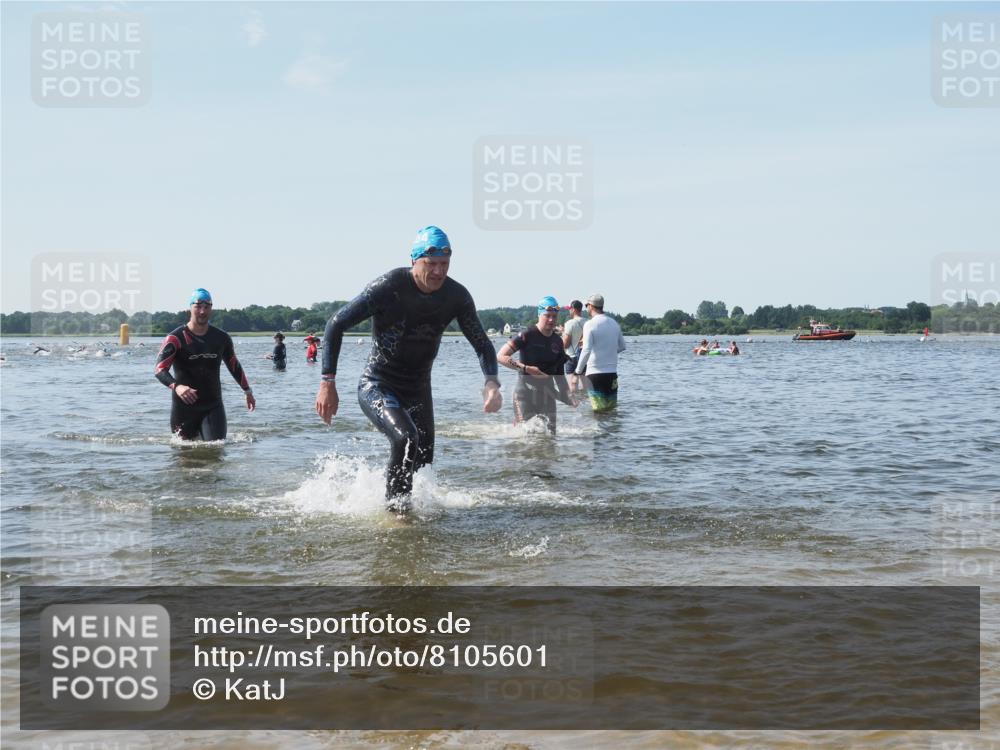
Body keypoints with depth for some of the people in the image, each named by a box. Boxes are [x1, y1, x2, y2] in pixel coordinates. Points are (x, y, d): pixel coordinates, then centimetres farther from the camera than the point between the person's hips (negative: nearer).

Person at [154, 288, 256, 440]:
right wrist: (176, 386, -38)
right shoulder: (176, 338, -9)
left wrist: (247, 391, 26)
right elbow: (160, 369, -20)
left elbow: (234, 365, 21)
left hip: (213, 406, 2)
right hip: (184, 407, -2)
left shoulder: (221, 338, 4)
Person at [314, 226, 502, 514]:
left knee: (423, 465, 7)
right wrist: (328, 384, -22)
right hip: (377, 387, -5)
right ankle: (394, 508, -16)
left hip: (418, 390, 6)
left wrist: (491, 382, -17)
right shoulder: (388, 287, -22)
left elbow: (482, 343, 3)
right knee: (405, 437, -31)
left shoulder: (457, 296, -8)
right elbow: (336, 325, -17)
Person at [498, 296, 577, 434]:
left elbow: (559, 374, 18)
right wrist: (526, 368, -22)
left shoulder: (557, 341, 11)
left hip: (547, 392, 6)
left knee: (552, 432, 0)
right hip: (526, 390, -6)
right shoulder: (527, 335, -9)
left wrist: (569, 396, 8)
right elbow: (501, 356, -15)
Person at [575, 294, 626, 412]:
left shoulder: (590, 324, -10)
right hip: (612, 372, 6)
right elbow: (622, 346, 18)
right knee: (612, 408, 10)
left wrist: (578, 370, -9)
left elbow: (586, 350, -18)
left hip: (595, 373, -6)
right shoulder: (614, 323, 9)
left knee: (599, 409, -4)